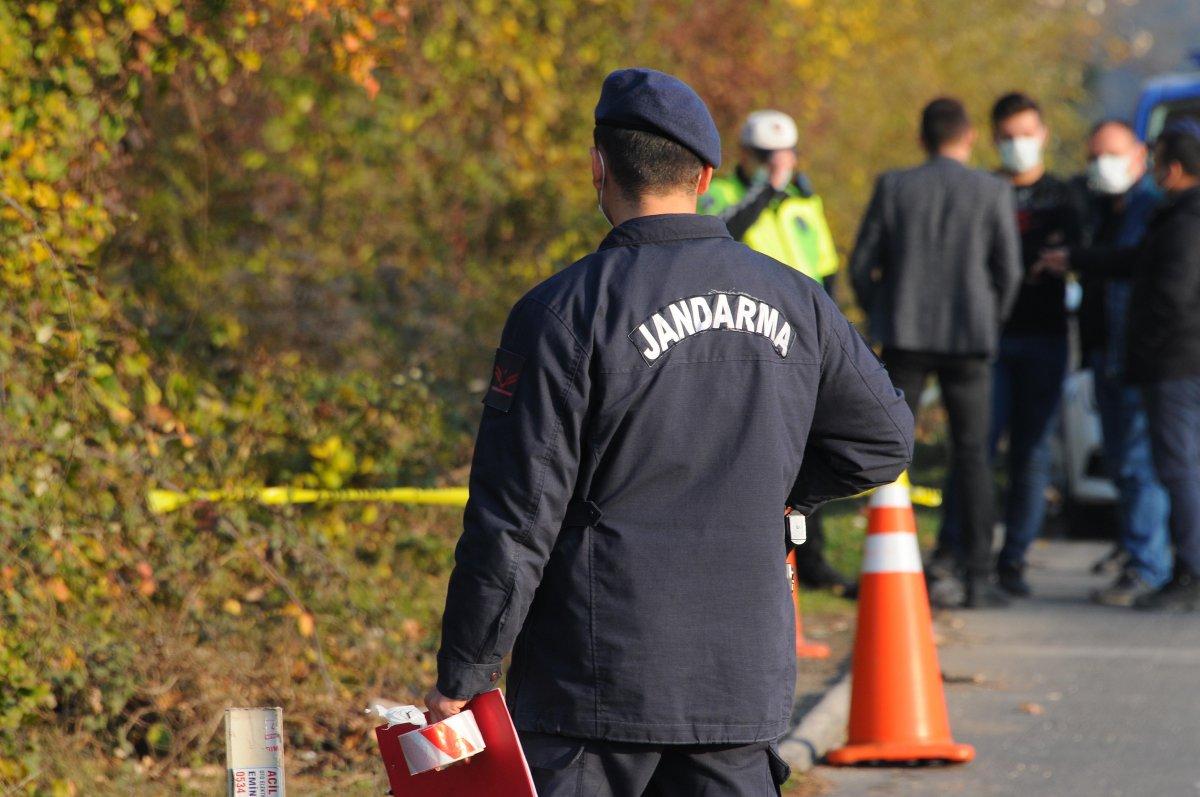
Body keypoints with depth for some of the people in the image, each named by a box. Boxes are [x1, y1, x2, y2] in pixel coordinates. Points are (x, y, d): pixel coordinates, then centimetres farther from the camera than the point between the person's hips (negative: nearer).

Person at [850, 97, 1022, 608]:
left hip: (905, 336, 0)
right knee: (971, 455, 5)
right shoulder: (994, 193, -3)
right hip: (969, 336, 0)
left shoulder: (893, 187, -1)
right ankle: (978, 578, 2)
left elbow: (862, 264, 1)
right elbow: (1009, 271, -1)